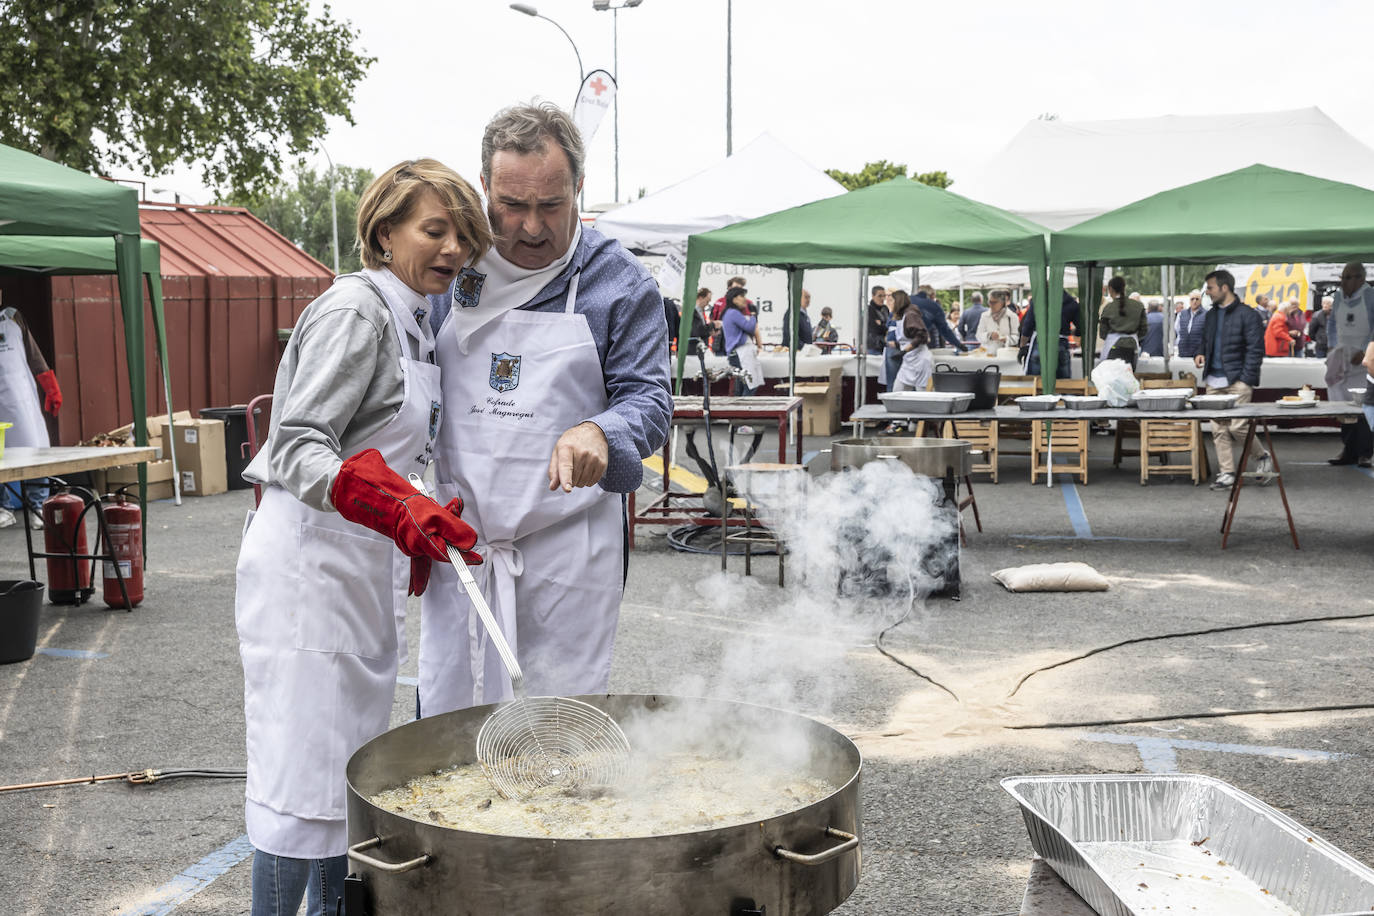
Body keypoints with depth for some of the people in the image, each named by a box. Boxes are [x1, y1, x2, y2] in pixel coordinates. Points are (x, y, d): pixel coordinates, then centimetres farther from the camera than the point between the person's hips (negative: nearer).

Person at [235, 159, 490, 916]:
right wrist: (399, 509, -37)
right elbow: (298, 448, -24)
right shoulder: (354, 309, -14)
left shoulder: (410, 321, 14)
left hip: (362, 560, 10)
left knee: (352, 763, 15)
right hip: (308, 556, -10)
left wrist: (420, 525, 19)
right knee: (304, 768, -6)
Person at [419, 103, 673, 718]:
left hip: (569, 543, -2)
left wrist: (600, 434, -29)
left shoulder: (621, 283, -2)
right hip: (457, 535, 2)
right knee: (447, 713, 8)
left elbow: (648, 398, -6)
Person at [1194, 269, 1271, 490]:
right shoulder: (1211, 315, 16)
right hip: (1214, 381, 7)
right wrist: (1200, 355, 6)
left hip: (1237, 380, -7)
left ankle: (1263, 457, 12)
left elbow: (1256, 349, -8)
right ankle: (1226, 474, 9)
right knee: (1219, 430, 4)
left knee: (1237, 426, -12)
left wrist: (1246, 380, -14)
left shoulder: (1247, 314, -6)